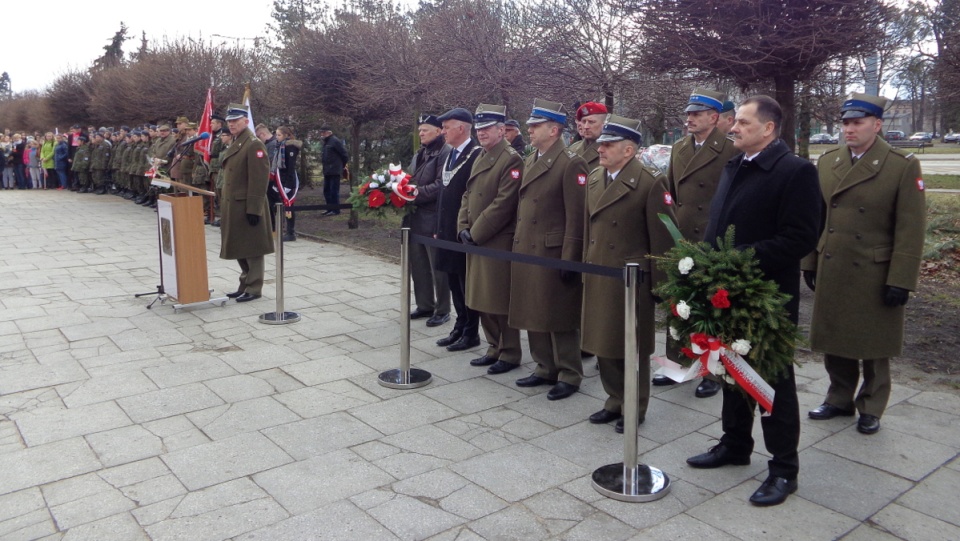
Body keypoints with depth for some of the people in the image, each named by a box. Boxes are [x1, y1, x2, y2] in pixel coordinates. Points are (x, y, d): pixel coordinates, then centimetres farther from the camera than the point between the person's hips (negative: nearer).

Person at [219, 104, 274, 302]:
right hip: (234, 206, 9)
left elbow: (259, 181, -19)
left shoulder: (254, 145, -14)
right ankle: (245, 285, 26)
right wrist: (226, 202, 17)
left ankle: (254, 289, 8)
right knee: (239, 248, 15)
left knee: (252, 249, 0)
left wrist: (254, 209, -22)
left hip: (247, 207, -9)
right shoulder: (234, 144, 15)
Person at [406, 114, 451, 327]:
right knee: (418, 265, 15)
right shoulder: (419, 155, 17)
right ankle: (425, 305, 29)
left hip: (433, 219, -9)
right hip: (415, 218, 9)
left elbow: (439, 186, -21)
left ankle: (442, 310, 15)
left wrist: (415, 194, -22)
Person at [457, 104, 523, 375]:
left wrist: (476, 233, -16)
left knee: (500, 300, 0)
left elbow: (503, 204, -20)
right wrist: (463, 228, 2)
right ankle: (495, 348, 29)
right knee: (482, 298, 15)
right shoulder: (480, 158, 15)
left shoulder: (511, 160, -13)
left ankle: (510, 354, 14)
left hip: (499, 242, -9)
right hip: (475, 241, 9)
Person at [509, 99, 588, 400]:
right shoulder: (529, 161, 15)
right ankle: (546, 369, 29)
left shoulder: (570, 164, -12)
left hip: (553, 254, -8)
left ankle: (569, 375, 16)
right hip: (525, 251, 8)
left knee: (560, 317, 2)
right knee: (533, 313, 14)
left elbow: (576, 216, -16)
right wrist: (517, 243, 15)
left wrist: (569, 259, -18)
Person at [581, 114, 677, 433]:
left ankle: (634, 409, 25)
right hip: (597, 278, 7)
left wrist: (659, 284, -12)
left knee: (632, 347, 8)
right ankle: (615, 402, 32)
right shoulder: (594, 179, 8)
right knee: (603, 343, 15)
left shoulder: (650, 182, -13)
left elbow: (662, 238, -12)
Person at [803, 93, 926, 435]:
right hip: (831, 272, 4)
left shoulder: (904, 166, -8)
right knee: (834, 340, 13)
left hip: (874, 275, -4)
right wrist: (810, 263, 8)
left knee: (874, 345, 10)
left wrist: (900, 280, -13)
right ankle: (839, 398, 31)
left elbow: (911, 230, -10)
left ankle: (871, 408, 27)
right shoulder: (827, 162, 5)